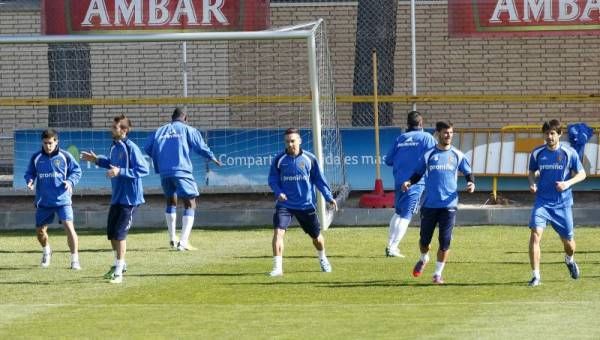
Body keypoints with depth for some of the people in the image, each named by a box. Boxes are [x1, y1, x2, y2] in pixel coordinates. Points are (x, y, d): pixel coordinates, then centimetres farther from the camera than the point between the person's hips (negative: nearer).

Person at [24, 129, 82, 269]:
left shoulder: (65, 156, -5)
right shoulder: (36, 158, 1)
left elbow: (76, 171, 2)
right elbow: (29, 173, 11)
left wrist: (70, 182, -16)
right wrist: (30, 181, -11)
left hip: (62, 200, -3)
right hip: (43, 201, 3)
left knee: (69, 226, -19)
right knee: (40, 230, 12)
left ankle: (75, 259, -11)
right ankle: (46, 251, 45)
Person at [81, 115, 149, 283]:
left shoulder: (131, 148, -19)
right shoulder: (114, 146, 7)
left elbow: (144, 169, -23)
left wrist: (120, 172, -28)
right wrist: (97, 160, 16)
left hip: (129, 198, -9)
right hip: (116, 197, 9)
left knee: (120, 233, -9)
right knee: (111, 233, 15)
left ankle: (118, 272, -4)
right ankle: (119, 264, 35)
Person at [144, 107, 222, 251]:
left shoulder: (160, 131, 13)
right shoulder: (187, 130, 3)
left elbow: (147, 148, 11)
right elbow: (200, 146, -2)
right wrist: (213, 158, 15)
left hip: (164, 173, 5)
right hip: (182, 172, -4)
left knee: (171, 202, 26)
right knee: (190, 205, 0)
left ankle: (172, 239, 30)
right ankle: (183, 242, -15)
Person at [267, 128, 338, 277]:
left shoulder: (309, 159, -4)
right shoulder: (279, 160, -5)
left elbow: (319, 179, 3)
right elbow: (273, 179, 2)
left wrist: (329, 197, -3)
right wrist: (278, 192, -18)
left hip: (306, 204, 1)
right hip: (284, 204, -1)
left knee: (316, 236, 14)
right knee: (278, 232, -21)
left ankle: (323, 259, 43)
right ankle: (277, 267, -17)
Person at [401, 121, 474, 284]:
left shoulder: (457, 155, 5)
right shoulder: (428, 155, 3)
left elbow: (468, 173, 11)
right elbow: (418, 173, 9)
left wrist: (471, 183, -10)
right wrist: (409, 182, -11)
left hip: (449, 204, 0)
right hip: (429, 204, 0)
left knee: (445, 241, -5)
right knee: (425, 239, 7)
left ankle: (438, 273, 7)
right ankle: (423, 259, 39)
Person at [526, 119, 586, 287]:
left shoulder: (569, 153, -5)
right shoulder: (537, 153, 0)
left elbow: (581, 174, 2)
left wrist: (568, 183, -16)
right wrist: (532, 183, -6)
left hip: (562, 203, 0)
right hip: (542, 201, 0)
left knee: (568, 240, 10)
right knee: (535, 233, -20)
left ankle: (570, 260, 48)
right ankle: (536, 276, -15)